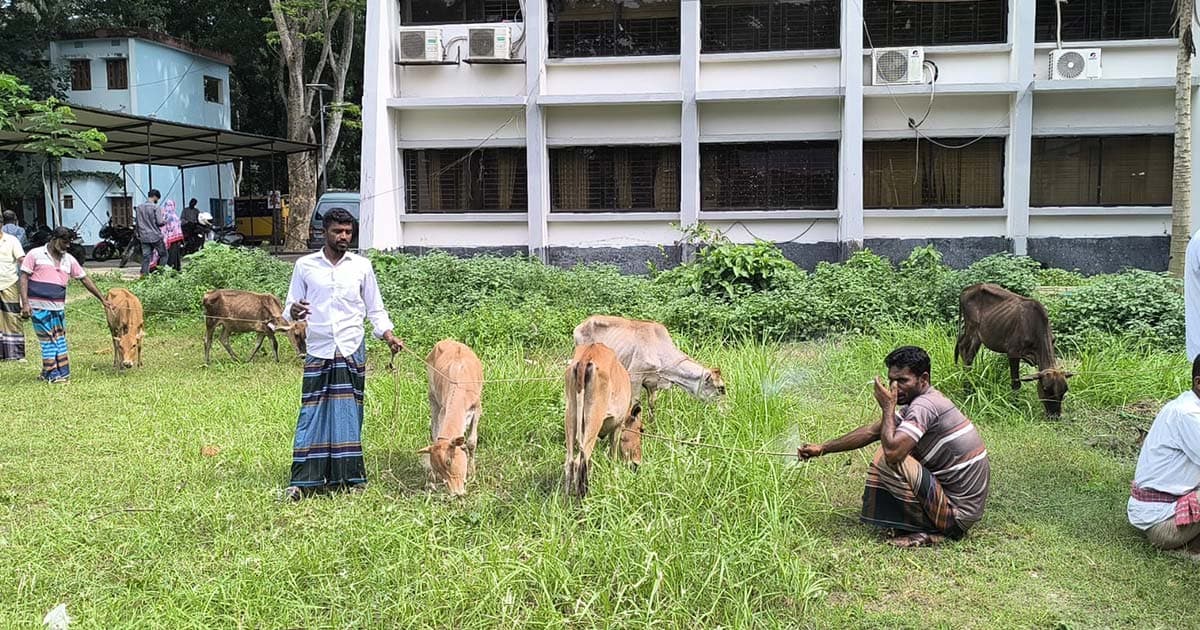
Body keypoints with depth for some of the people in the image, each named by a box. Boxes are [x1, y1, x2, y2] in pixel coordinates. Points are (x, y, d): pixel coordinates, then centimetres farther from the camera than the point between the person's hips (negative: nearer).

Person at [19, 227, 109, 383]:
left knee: (59, 339, 6)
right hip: (39, 305, -5)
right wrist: (25, 303, -12)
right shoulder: (35, 254, -1)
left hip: (58, 306, 5)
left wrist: (102, 299, 13)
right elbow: (24, 277, -3)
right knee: (48, 339, -5)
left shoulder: (69, 260, 12)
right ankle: (52, 375, 0)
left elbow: (85, 279, 14)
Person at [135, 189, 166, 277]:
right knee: (163, 255, 7)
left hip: (144, 237, 5)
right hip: (155, 236, -5)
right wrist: (164, 222, 8)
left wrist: (139, 234, 19)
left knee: (145, 257, 6)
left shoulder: (139, 207, 7)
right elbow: (159, 222, -14)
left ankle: (144, 274, 2)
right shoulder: (155, 207, -10)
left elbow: (136, 221, 10)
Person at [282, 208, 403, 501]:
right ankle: (303, 481, 2)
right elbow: (291, 308, 7)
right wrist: (294, 313, -17)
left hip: (352, 350, 0)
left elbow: (375, 309, 12)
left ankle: (350, 477, 11)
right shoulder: (305, 266, 5)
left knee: (349, 414, 3)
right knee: (312, 414, -2)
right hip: (318, 350, 0)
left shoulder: (362, 265, 7)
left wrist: (388, 335, -4)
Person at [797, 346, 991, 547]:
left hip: (959, 513, -10)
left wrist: (888, 408, -18)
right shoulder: (917, 401, 8)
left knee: (888, 461, -21)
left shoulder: (925, 405, -22)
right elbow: (872, 431, 13)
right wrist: (823, 448, 11)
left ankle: (930, 531, -7)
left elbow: (892, 451, -33)